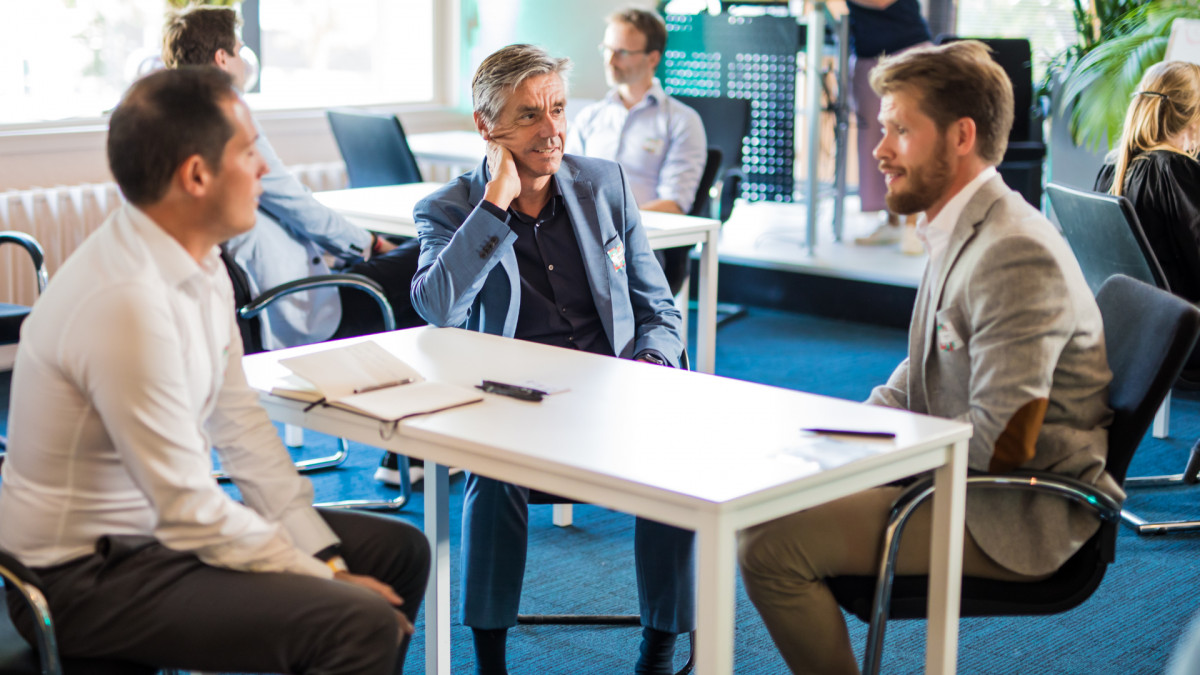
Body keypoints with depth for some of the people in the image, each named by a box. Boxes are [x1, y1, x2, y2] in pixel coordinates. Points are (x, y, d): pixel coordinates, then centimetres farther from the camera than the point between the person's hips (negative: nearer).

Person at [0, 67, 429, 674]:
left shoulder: (200, 266, 2)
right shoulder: (127, 303, -28)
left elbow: (239, 423, 5)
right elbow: (191, 512, -25)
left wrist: (325, 555, -1)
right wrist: (324, 579, -15)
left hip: (156, 526, 10)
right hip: (82, 578, -10)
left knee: (398, 551, 12)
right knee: (361, 621, -25)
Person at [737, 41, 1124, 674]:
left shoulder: (1016, 254, -23)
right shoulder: (962, 230, 10)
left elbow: (1003, 440, -26)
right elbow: (919, 374, 20)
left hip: (1016, 518, -10)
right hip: (956, 472, 10)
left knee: (768, 544, -20)